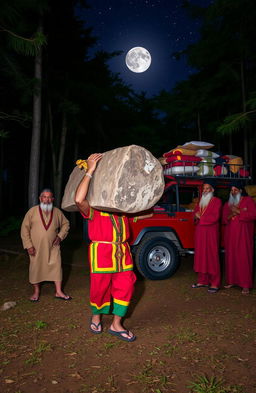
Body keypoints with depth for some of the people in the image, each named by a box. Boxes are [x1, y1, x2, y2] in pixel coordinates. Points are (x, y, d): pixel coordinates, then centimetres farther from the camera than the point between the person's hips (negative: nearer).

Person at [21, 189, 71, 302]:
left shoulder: (57, 212, 2)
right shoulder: (32, 211, -5)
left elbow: (65, 224, 15)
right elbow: (25, 228, -4)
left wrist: (60, 236, 1)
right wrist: (28, 245, -9)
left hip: (53, 247, 1)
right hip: (36, 247, -1)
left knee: (57, 267, 0)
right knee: (36, 268, 9)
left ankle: (58, 292, 12)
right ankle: (36, 291, 28)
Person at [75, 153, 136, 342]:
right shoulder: (92, 207, -4)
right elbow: (79, 199, -26)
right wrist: (90, 171, -22)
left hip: (122, 252, 6)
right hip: (101, 251, -5)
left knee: (125, 287, 6)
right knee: (100, 288, 7)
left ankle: (116, 325, 22)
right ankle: (96, 318, 35)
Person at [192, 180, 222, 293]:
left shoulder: (216, 201, -3)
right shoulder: (200, 201, 18)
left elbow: (215, 217, -13)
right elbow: (195, 213, 17)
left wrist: (200, 217, -7)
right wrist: (196, 216, -7)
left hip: (211, 233, -6)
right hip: (199, 232, 6)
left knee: (212, 257, -4)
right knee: (200, 256, 7)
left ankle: (215, 284, 1)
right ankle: (202, 281, 16)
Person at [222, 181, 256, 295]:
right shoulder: (227, 204, 17)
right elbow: (224, 220, 11)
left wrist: (238, 211, -12)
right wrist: (232, 214, -9)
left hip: (243, 235, -4)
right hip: (230, 235, 5)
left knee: (244, 258, -6)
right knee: (230, 257, 4)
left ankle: (246, 285, -3)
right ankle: (231, 281, 13)